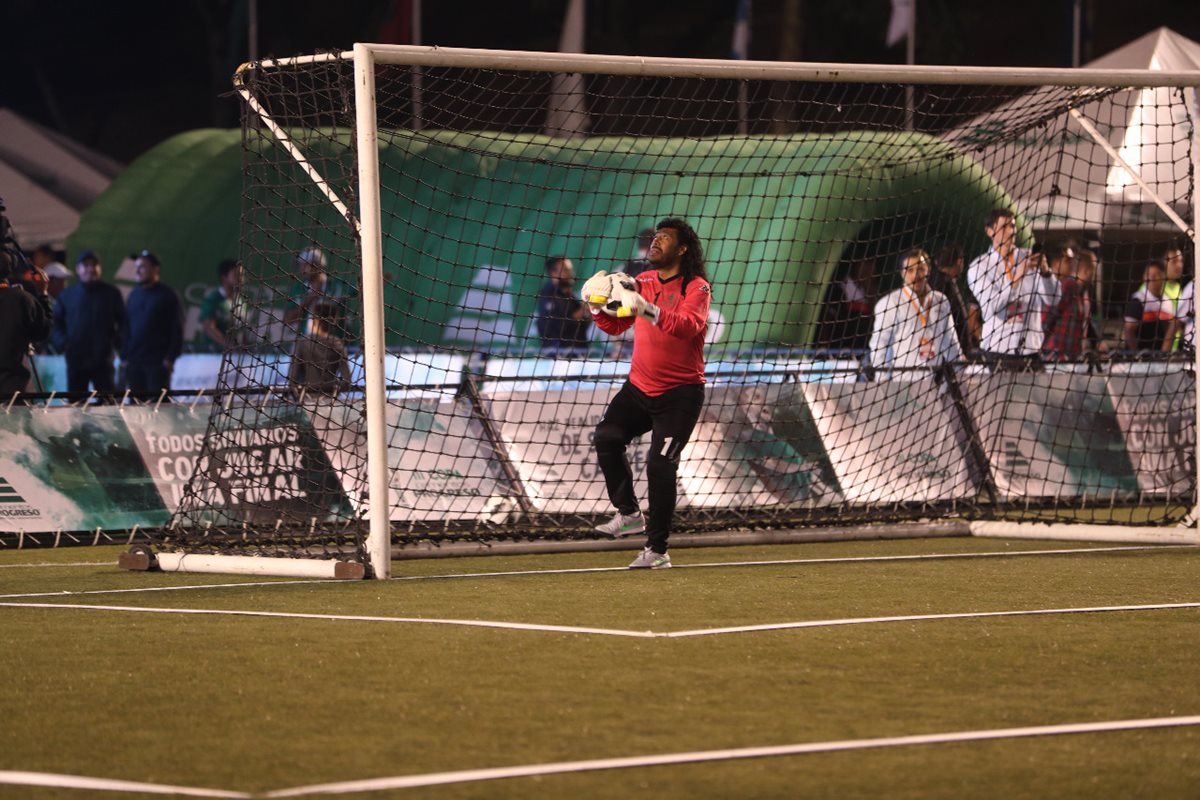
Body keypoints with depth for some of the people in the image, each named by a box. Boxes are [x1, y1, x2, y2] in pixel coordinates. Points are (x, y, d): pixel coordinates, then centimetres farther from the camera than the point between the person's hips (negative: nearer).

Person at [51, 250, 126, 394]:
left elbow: (123, 322, 6)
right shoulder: (67, 295, 9)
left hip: (103, 361, -2)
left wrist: (118, 342, -11)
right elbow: (56, 323, 10)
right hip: (76, 361, 2)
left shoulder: (111, 293, 4)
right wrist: (62, 343, -8)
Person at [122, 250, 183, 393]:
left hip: (158, 362, -6)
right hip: (134, 362, 6)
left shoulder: (167, 295, -1)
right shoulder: (134, 295, 15)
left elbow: (177, 329, -5)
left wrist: (170, 358, -12)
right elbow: (127, 329, 17)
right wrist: (125, 357, 9)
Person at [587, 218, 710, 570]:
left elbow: (688, 326, -30)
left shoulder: (696, 288, -10)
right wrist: (598, 307, -9)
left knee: (660, 465, -11)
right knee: (607, 437, -11)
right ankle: (629, 514, 4)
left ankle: (657, 550, -5)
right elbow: (614, 326, 12)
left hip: (680, 394, -6)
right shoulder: (644, 282, 9)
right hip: (639, 387, 6)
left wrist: (648, 309, -42)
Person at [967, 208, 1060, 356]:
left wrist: (1045, 272, -19)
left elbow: (1052, 300, 0)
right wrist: (1018, 275, -25)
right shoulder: (978, 267, -1)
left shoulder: (1029, 258, 8)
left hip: (1031, 348, 3)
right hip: (997, 348, -3)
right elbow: (991, 307, -15)